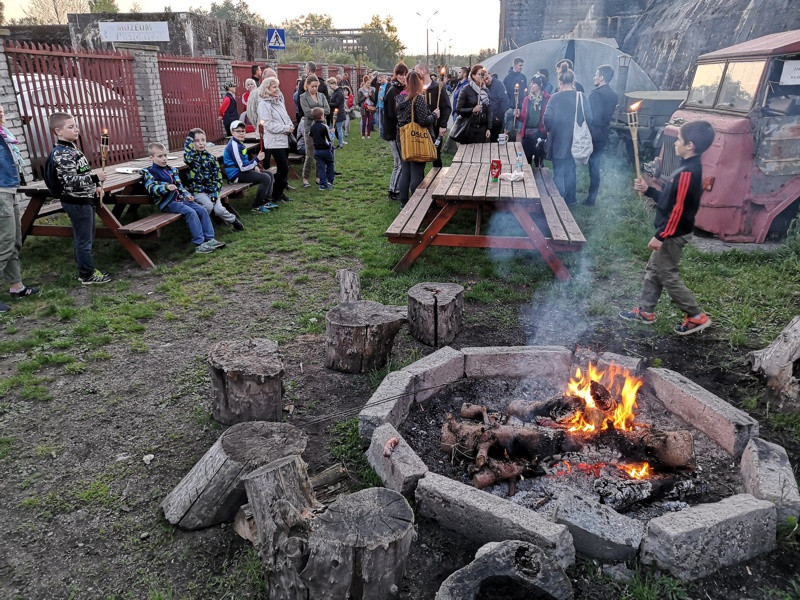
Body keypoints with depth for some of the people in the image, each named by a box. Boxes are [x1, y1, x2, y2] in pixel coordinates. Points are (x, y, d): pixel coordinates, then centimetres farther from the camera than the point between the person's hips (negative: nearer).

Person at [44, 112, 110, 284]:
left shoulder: (70, 148, 11)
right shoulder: (61, 154, -20)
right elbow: (71, 182, -27)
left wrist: (93, 187, 17)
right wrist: (95, 178, -25)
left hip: (83, 200, 10)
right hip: (76, 202, -10)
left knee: (85, 238, 18)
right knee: (84, 240, -2)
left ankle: (86, 270, 29)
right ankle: (88, 275, 8)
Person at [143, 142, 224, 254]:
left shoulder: (171, 170, 20)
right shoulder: (148, 173, -2)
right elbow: (152, 188, -18)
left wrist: (187, 194, 7)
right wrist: (166, 187, -35)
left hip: (180, 198, 8)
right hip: (167, 203, -7)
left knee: (202, 210, -8)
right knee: (191, 212, -28)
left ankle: (209, 239, -8)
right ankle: (199, 244, -30)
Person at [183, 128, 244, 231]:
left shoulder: (210, 157, 5)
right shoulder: (190, 156, -2)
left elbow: (217, 177, 3)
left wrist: (215, 193, -9)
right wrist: (190, 135, -20)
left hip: (211, 189, 2)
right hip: (197, 190, -2)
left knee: (219, 209, -17)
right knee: (208, 205, -28)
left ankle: (232, 220, 13)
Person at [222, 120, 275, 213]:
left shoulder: (239, 143, 13)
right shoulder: (234, 146, -19)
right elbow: (242, 167, -23)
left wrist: (254, 166, 5)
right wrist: (257, 159, -23)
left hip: (242, 171, 10)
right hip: (236, 175, -10)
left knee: (269, 174, 11)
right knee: (266, 178, -20)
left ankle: (267, 201, 13)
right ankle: (257, 206, -12)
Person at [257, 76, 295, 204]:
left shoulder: (279, 101, 14)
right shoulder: (264, 104, -11)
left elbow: (286, 116, 21)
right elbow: (269, 125, -16)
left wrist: (290, 126, 0)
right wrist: (286, 128, -16)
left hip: (284, 139, 8)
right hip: (274, 141, -8)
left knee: (284, 167, 11)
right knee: (283, 168, -9)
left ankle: (281, 192, 23)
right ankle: (275, 195, 4)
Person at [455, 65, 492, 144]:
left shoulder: (485, 91, 11)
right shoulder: (466, 90, -4)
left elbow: (489, 110, 13)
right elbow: (458, 109, -7)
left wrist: (488, 128, 6)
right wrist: (472, 110, -21)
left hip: (482, 128, 4)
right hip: (469, 128, -4)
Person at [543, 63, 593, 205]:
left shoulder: (555, 97, -13)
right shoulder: (581, 97, -5)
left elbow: (547, 118, -18)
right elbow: (589, 118, -8)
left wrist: (550, 130, 1)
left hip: (558, 141, -3)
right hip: (574, 142, 3)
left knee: (558, 173, 8)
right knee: (570, 170, 18)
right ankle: (570, 200, 27)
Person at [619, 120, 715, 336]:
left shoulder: (687, 173, -24)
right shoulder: (691, 168, 8)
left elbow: (678, 209, -25)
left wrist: (660, 236, -22)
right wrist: (648, 190, 11)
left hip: (673, 234, -10)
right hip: (671, 232, 10)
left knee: (667, 275, 0)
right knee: (653, 270, 17)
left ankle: (697, 317, 10)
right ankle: (645, 311, 29)